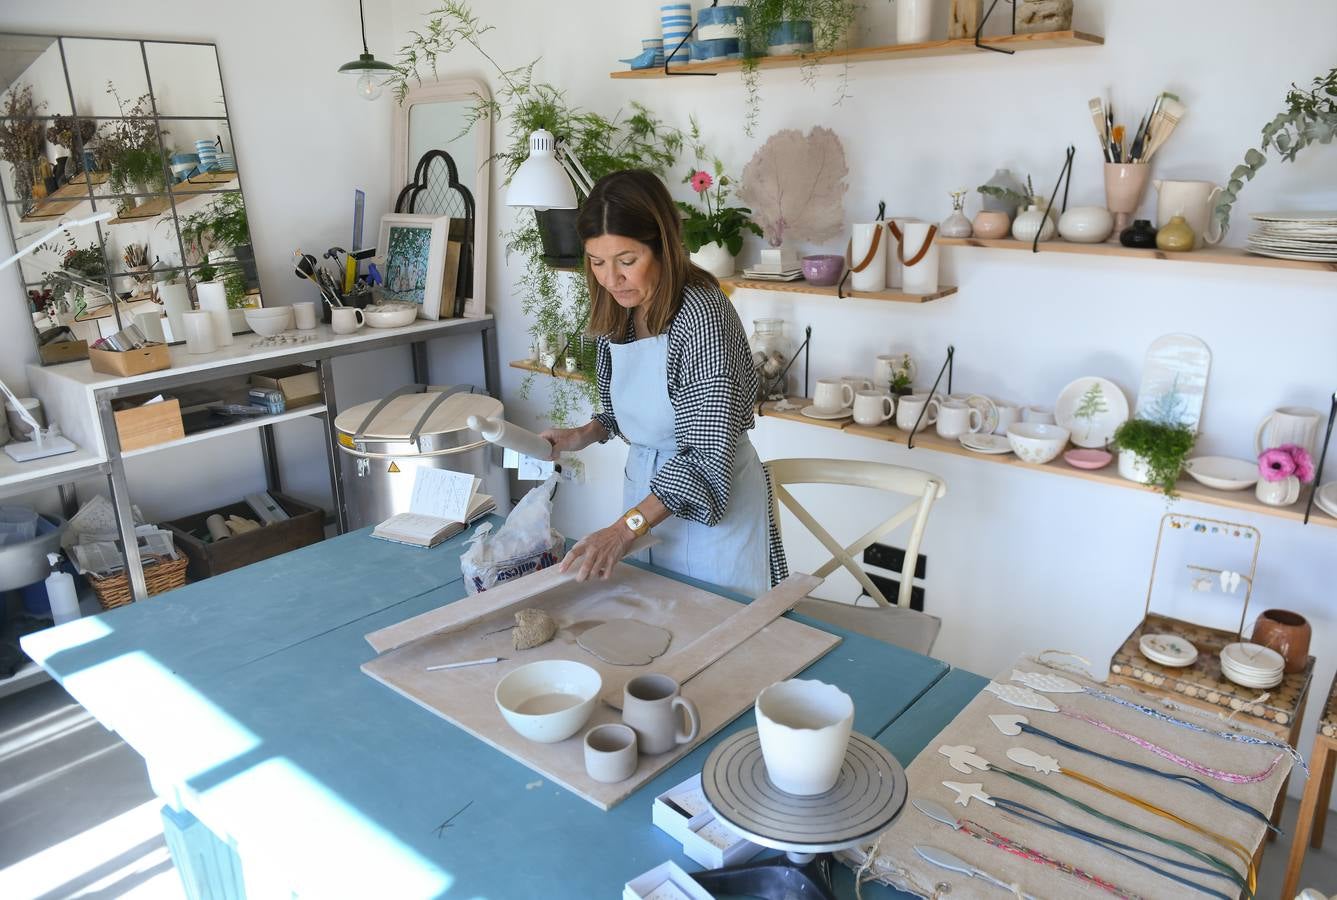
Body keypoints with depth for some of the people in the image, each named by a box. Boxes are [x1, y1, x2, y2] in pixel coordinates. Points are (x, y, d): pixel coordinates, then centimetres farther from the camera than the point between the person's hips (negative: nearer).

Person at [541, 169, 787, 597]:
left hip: (711, 501, -6)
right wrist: (584, 435, -2)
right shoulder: (617, 314, -1)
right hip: (644, 487, 7)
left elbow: (710, 454, -27)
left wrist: (626, 528, -33)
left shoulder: (702, 312, -24)